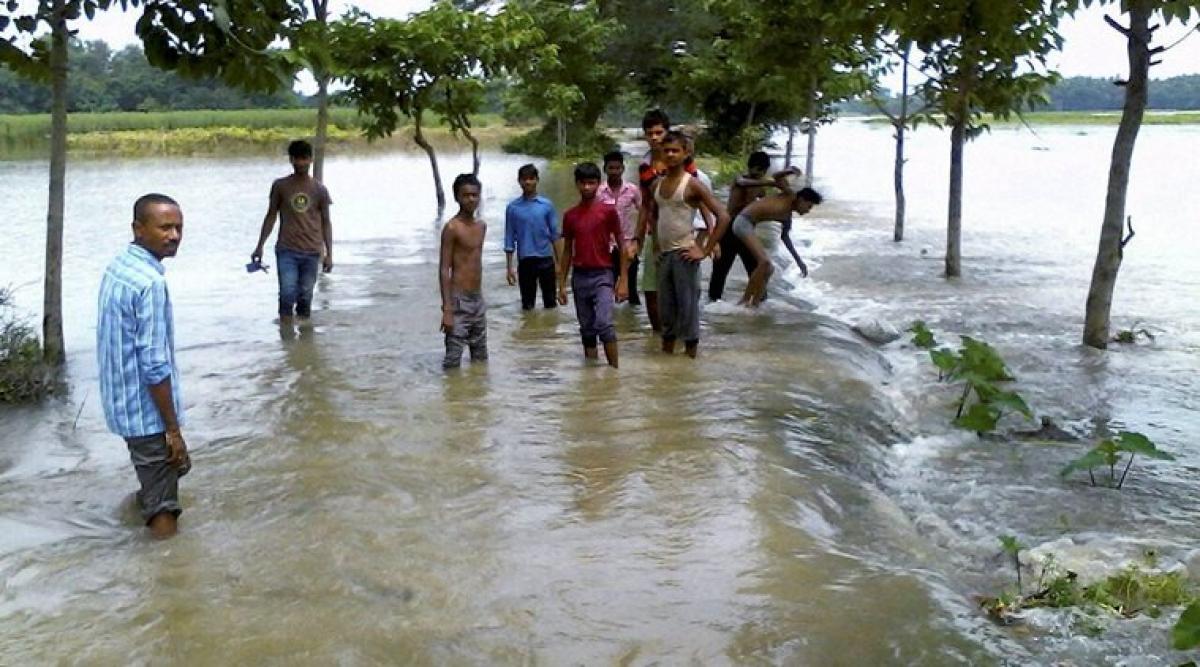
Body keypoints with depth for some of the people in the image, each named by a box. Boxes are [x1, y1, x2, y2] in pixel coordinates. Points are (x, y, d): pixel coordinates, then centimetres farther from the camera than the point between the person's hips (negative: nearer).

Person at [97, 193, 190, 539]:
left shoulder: (118, 265, 6)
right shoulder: (150, 283, -25)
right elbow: (155, 366, -25)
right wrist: (173, 429, -19)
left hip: (125, 402, 9)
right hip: (147, 410, -9)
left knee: (161, 472, 29)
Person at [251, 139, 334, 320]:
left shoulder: (319, 189, 4)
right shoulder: (280, 186, 3)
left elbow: (326, 222, 7)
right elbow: (271, 216, 9)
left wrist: (329, 254, 2)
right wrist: (260, 246, 6)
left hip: (311, 252, 1)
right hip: (286, 251, -1)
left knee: (305, 297, 4)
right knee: (287, 294, -11)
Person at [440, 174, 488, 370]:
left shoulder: (481, 226, 10)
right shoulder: (452, 228, -12)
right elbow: (444, 270, -14)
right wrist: (447, 309, -20)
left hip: (478, 300, 8)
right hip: (459, 301, -8)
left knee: (481, 358, 14)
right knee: (453, 360, -7)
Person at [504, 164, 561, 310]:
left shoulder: (547, 205, 1)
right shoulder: (513, 207, 1)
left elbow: (554, 235, 5)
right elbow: (510, 239, 4)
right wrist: (509, 267, 0)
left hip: (546, 259, 0)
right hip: (525, 261, 0)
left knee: (550, 301, 5)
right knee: (527, 304, 7)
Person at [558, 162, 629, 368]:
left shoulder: (608, 210, -3)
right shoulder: (570, 215, 7)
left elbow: (621, 246, -1)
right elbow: (567, 251, 13)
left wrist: (623, 280, -7)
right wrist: (562, 284, 9)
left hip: (602, 275, -4)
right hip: (579, 277, 4)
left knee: (604, 323, -18)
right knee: (587, 330, 8)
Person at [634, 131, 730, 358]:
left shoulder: (692, 184, -10)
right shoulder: (657, 184, 9)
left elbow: (723, 217, -15)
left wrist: (706, 250, -15)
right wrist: (657, 239, 15)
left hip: (684, 254, -6)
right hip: (664, 254, 6)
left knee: (687, 305, -4)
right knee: (665, 305, 12)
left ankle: (691, 353, 2)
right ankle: (667, 349, 22)